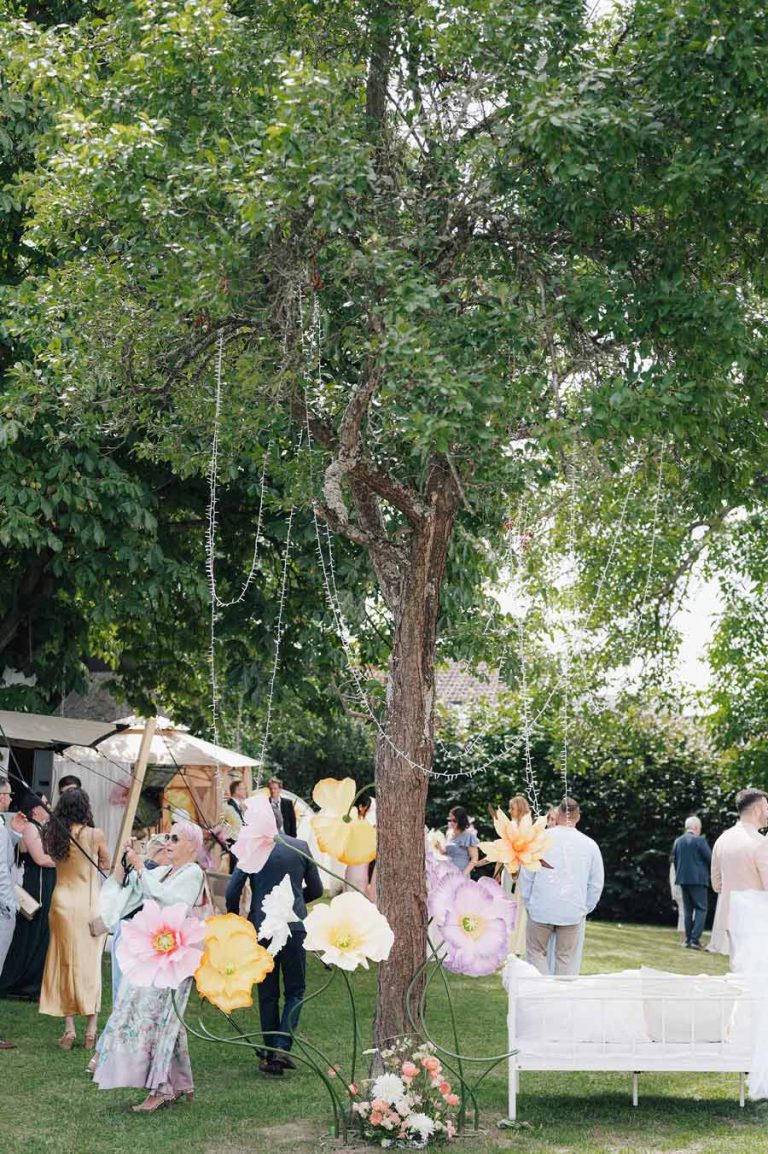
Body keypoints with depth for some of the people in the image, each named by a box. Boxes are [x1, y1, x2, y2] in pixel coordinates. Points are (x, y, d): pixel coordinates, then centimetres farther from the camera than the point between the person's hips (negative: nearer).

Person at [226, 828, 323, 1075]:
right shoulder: (301, 847, 3)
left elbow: (233, 891, -6)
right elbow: (316, 889, 10)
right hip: (295, 927, 0)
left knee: (267, 994, 10)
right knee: (295, 991, 10)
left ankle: (272, 1056, 11)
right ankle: (282, 1046, -7)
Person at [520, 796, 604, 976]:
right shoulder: (590, 845, 0)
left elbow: (526, 875, 2)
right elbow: (596, 883, 6)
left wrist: (528, 903, 13)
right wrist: (586, 908, 16)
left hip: (541, 909, -1)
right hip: (573, 912, 1)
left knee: (536, 952, 10)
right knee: (567, 959, 8)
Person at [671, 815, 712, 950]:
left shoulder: (677, 841, 7)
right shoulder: (700, 840, -10)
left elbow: (674, 860, 11)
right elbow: (710, 859, -10)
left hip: (683, 879, 6)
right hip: (698, 879, -6)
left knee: (688, 910, 14)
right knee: (701, 909, -2)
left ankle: (688, 939, 14)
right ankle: (695, 939, -12)